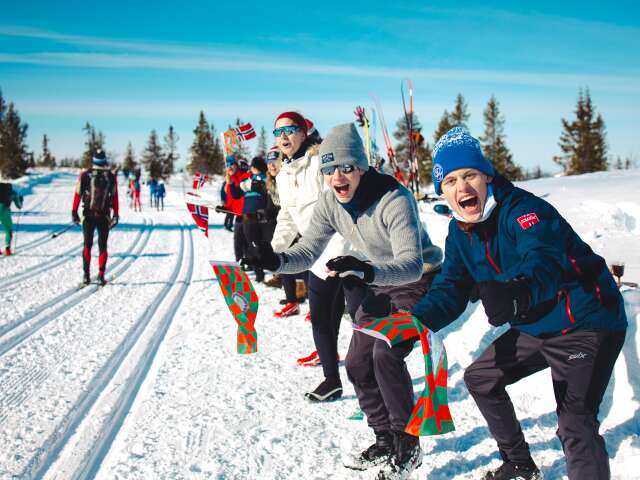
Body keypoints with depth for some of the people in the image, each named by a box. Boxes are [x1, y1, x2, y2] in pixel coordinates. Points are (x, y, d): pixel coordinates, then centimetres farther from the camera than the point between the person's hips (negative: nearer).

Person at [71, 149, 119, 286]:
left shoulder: (85, 175, -2)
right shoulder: (111, 177, -3)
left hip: (88, 216, 0)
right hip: (104, 217, 0)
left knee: (87, 245, 9)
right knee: (102, 246, 5)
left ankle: (86, 275, 7)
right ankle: (101, 276, 3)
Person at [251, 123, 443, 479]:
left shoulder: (394, 199, -31)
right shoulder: (330, 203, -11)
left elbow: (411, 265, -39)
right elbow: (307, 252, -11)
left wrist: (367, 271, -57)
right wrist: (276, 261, -33)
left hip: (421, 280, -7)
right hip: (381, 285, 7)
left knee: (386, 355, -22)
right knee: (358, 363, 4)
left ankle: (408, 446, -3)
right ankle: (385, 441, 23)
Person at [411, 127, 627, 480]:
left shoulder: (524, 209, -25)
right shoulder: (461, 232, 1)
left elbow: (545, 261, -43)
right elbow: (450, 289, 2)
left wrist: (517, 292, -66)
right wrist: (417, 321, -19)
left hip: (586, 322, -9)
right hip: (535, 329, 9)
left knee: (576, 425, -25)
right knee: (480, 378, 20)